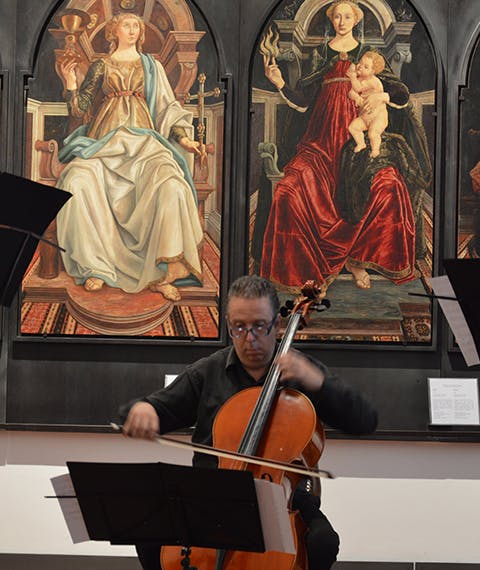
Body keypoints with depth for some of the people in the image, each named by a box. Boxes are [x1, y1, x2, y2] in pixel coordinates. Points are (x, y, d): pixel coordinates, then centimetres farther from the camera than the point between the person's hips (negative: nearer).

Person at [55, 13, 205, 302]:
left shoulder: (151, 66, 19)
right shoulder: (100, 67, 17)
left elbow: (168, 107, 16)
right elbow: (80, 110, 13)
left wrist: (184, 139, 2)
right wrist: (70, 82, -3)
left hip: (143, 142, 0)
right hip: (105, 144, 0)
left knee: (171, 186, -31)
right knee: (78, 182, -31)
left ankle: (161, 274, -30)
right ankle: (96, 267, -25)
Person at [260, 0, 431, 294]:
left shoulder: (368, 53, 14)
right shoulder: (322, 53, 15)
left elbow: (402, 94, 10)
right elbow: (304, 101, 12)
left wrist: (383, 96, -11)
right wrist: (279, 83, -3)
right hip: (324, 136, 1)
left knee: (387, 186, -28)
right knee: (291, 191, -23)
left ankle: (357, 258, -12)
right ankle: (322, 265, -10)